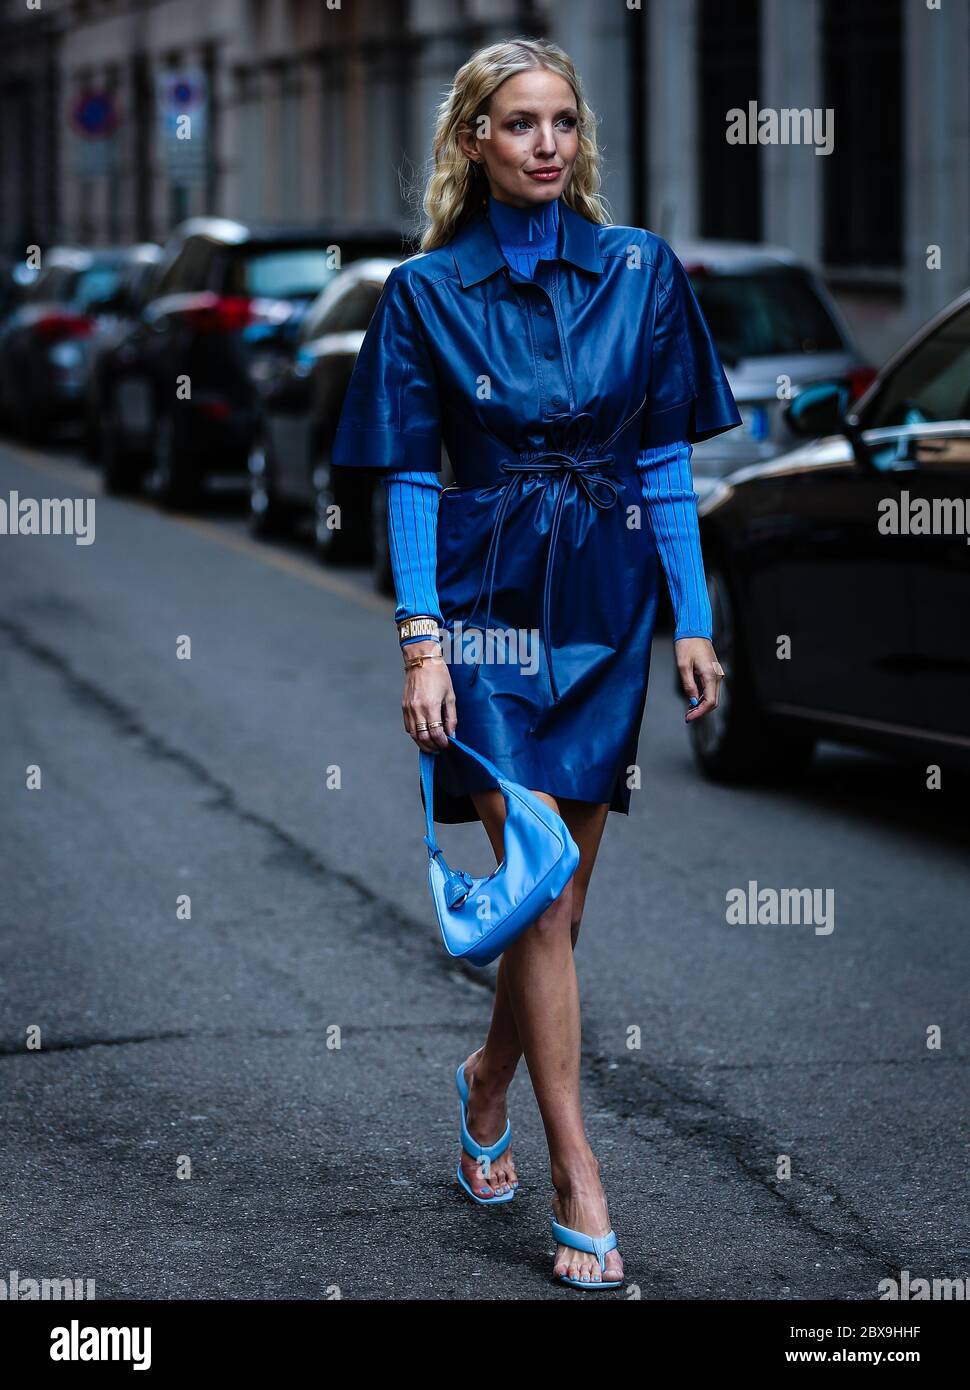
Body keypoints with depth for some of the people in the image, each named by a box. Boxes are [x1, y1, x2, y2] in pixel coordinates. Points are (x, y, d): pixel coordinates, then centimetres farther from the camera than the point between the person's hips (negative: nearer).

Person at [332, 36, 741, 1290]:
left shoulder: (639, 270, 3)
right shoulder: (427, 290, -2)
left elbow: (665, 460, 6)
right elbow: (410, 481, -2)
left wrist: (693, 618, 2)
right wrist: (420, 641, -10)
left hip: (606, 599, 3)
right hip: (488, 604, -3)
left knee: (563, 893, 10)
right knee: (539, 890, -9)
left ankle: (488, 1081, 37)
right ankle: (579, 1189, -5)